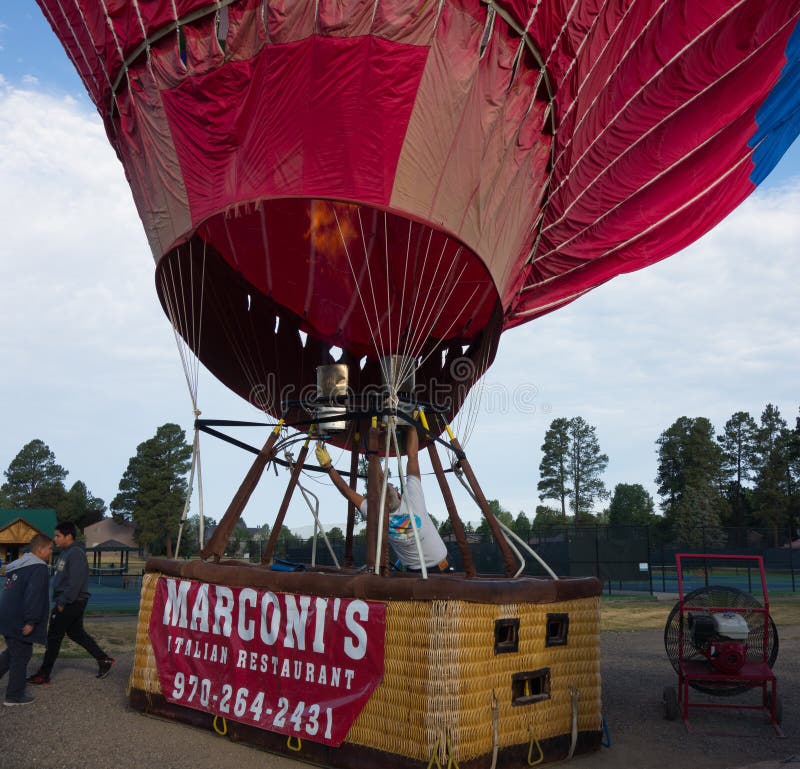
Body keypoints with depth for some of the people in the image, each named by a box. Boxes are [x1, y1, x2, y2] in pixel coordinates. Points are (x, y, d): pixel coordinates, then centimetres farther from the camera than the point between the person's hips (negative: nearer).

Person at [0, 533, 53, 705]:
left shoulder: (19, 565, 14)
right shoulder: (39, 568, -17)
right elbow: (34, 596, -26)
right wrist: (31, 621, -23)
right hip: (19, 621, -9)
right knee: (21, 657, 3)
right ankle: (14, 696, 11)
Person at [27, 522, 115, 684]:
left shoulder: (75, 553, -19)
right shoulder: (66, 552, 12)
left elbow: (75, 582, -24)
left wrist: (62, 602, -22)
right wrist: (59, 601, 16)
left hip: (71, 603, -10)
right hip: (68, 602, 10)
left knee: (53, 637, 1)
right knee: (76, 633, 16)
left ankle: (44, 674, 12)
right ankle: (104, 659, 20)